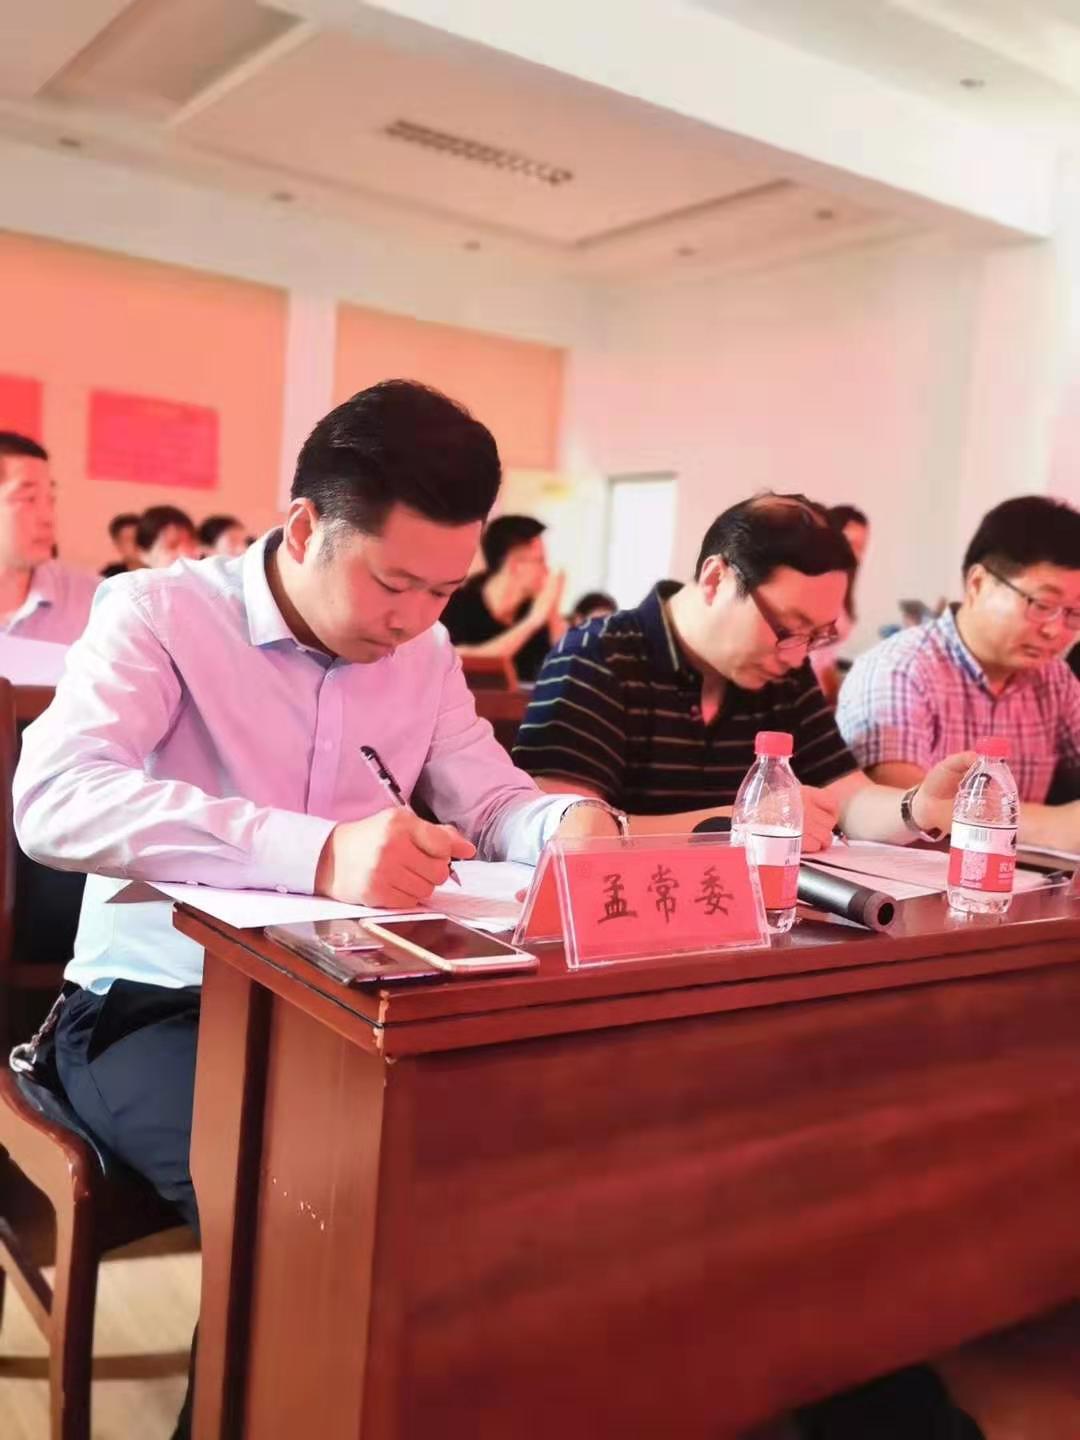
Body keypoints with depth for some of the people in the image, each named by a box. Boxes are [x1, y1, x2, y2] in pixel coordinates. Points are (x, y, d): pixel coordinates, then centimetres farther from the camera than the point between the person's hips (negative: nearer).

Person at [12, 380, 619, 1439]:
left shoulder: (425, 657, 6)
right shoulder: (157, 613, -11)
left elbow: (498, 802, 9)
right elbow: (52, 798, -27)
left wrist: (572, 824, -17)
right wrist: (316, 855, -41)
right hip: (157, 1003, -4)